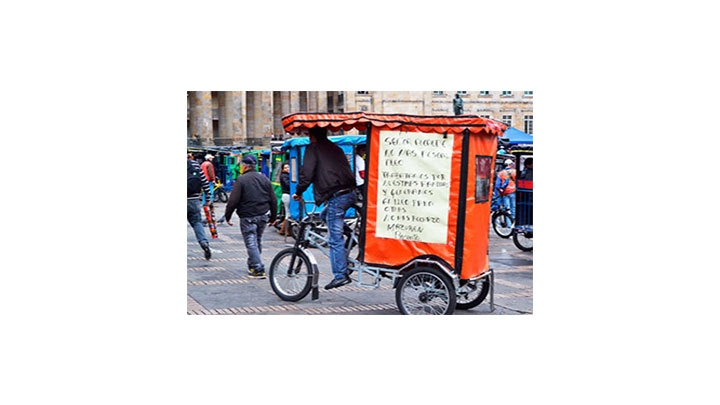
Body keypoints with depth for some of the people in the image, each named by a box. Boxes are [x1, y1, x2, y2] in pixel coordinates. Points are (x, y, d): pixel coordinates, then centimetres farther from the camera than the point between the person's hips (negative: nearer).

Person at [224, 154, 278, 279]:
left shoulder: (241, 180, -10)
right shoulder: (264, 179, 8)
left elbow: (233, 201, -13)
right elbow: (273, 200, 10)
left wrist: (227, 216, -3)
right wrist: (273, 217, 18)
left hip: (248, 217, -6)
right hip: (263, 216, 6)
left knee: (251, 243, -3)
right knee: (258, 241, 19)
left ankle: (258, 270, -9)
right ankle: (252, 264, 31)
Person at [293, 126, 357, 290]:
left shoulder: (313, 148, 1)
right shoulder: (335, 148, 22)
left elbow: (307, 173, -7)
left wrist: (298, 192, 6)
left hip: (336, 197, -8)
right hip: (350, 193, 8)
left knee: (335, 238, -4)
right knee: (324, 215, 31)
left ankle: (340, 275, -3)